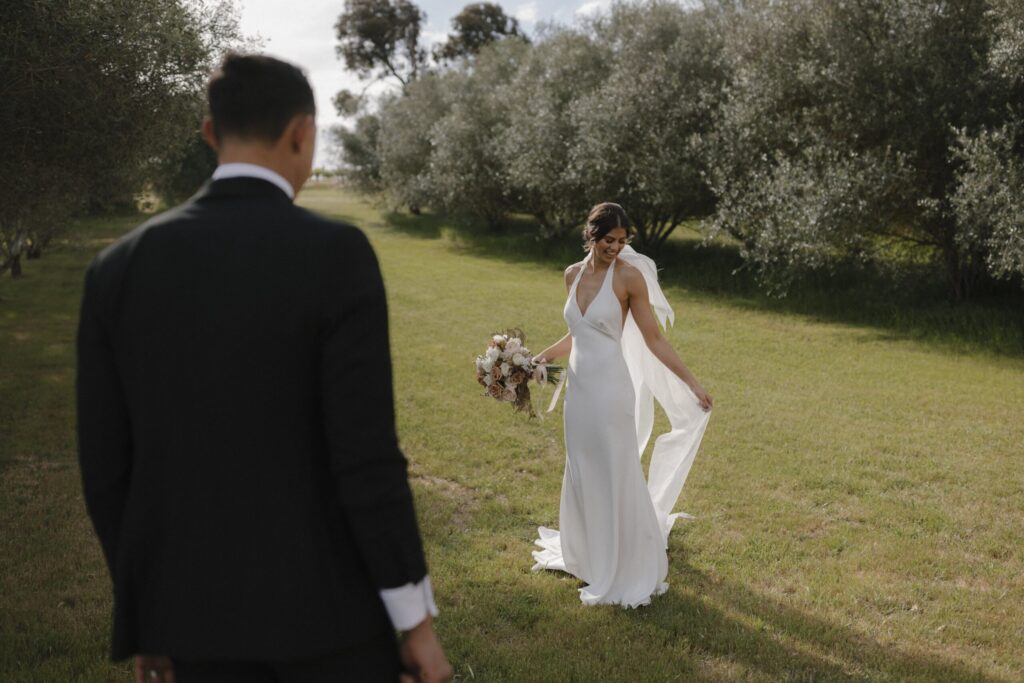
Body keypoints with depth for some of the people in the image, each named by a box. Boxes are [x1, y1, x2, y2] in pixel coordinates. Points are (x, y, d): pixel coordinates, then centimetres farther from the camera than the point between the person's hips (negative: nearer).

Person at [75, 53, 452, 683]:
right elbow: (367, 457, -20)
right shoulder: (337, 254, -17)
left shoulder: (119, 266, -3)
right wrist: (418, 621, -8)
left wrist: (146, 615, 14)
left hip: (196, 599, 4)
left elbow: (106, 465, 1)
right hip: (321, 594, -4)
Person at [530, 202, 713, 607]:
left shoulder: (629, 276, -10)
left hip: (610, 388, -6)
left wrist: (692, 383, -10)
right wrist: (541, 358, 13)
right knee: (582, 475, 16)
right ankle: (587, 556, 36)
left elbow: (653, 339, -7)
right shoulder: (573, 274, 7)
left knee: (616, 479, 1)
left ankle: (628, 573, 15)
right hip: (578, 387, 6)